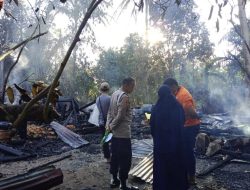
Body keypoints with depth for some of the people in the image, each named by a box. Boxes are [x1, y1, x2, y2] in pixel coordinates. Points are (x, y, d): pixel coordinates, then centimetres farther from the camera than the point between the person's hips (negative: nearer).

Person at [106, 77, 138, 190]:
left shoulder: (114, 94, 10)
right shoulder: (125, 97, -19)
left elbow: (110, 112, 12)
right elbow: (120, 116, -23)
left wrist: (109, 124, 4)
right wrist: (111, 126, -10)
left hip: (115, 133, 9)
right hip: (123, 133, -9)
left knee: (115, 156, 17)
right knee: (125, 159, -1)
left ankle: (114, 180, 28)